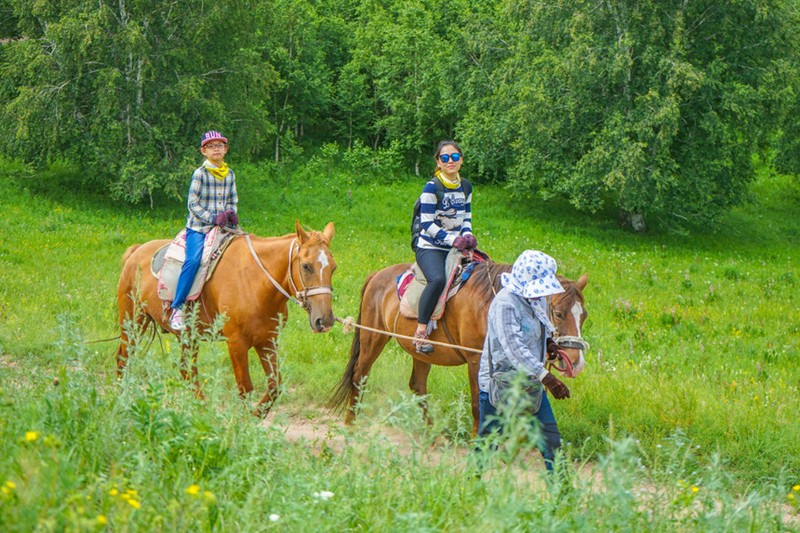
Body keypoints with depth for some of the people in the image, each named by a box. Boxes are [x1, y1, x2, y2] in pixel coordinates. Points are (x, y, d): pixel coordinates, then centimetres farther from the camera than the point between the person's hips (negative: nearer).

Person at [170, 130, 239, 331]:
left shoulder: (230, 174, 13)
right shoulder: (200, 174, -3)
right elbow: (193, 204, -6)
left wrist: (231, 213, -3)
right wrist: (212, 218, -16)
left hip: (222, 228, 5)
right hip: (198, 228, -5)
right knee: (193, 260, -28)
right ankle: (177, 309, -25)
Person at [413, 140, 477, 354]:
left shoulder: (466, 187, 11)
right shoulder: (432, 188, -10)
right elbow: (427, 224, -14)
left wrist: (467, 236, -3)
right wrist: (453, 239, -22)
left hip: (457, 248, 7)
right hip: (430, 248, -7)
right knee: (438, 279, -36)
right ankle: (421, 332, -31)